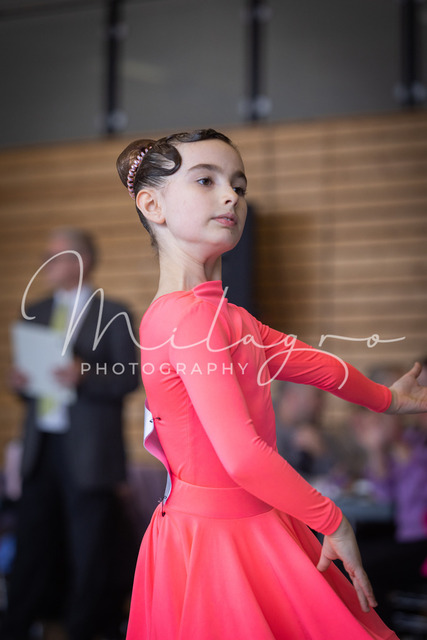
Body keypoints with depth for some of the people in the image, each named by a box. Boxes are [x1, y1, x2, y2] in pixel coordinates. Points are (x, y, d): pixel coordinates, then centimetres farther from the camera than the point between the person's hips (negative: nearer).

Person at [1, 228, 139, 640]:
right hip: (40, 447, 5)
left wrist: (84, 377, -22)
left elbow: (130, 377, -7)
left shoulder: (113, 315, -1)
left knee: (88, 553, 2)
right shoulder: (35, 314, 15)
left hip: (88, 451, -4)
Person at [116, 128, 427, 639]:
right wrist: (334, 522, -15)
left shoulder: (218, 312, 9)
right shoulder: (194, 317, -22)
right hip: (221, 536, -9)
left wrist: (386, 398, 39)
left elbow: (303, 361, 25)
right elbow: (242, 457, -28)